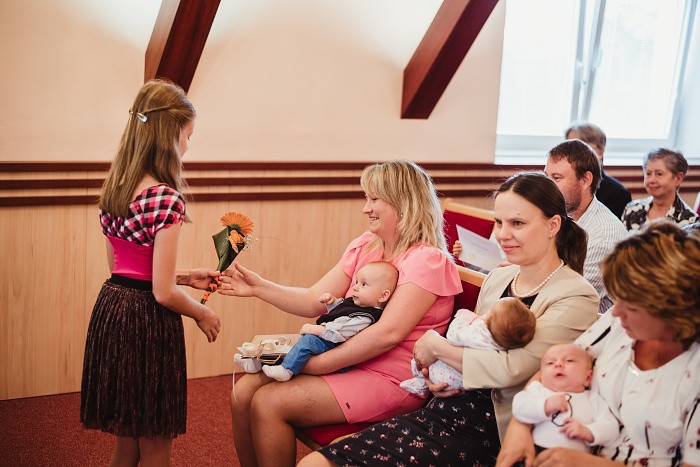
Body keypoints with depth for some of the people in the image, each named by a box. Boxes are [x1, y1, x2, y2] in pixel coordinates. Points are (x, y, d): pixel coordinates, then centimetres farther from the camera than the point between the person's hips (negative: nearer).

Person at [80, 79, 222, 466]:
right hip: (149, 321, -8)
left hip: (110, 308, 8)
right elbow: (163, 293, -19)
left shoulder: (113, 189, 6)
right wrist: (203, 315, 0)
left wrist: (187, 277, 18)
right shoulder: (166, 198, -19)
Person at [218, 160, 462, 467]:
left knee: (268, 403, -19)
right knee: (244, 392, -6)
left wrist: (318, 364, -21)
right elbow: (315, 301, 6)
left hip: (391, 380, -8)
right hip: (348, 360, 8)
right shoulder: (363, 247, 11)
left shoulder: (426, 260, -14)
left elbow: (388, 333, -23)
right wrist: (259, 287, -6)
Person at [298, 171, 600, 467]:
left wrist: (436, 346, -8)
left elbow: (509, 369, -20)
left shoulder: (576, 298, -11)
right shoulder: (497, 278, 12)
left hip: (490, 434, -7)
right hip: (444, 412, 7)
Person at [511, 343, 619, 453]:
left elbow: (611, 427, 8)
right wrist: (545, 406, -15)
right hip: (535, 451, 2)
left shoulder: (592, 399, 15)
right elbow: (518, 408, -1)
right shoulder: (538, 389, 14)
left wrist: (586, 432, -10)